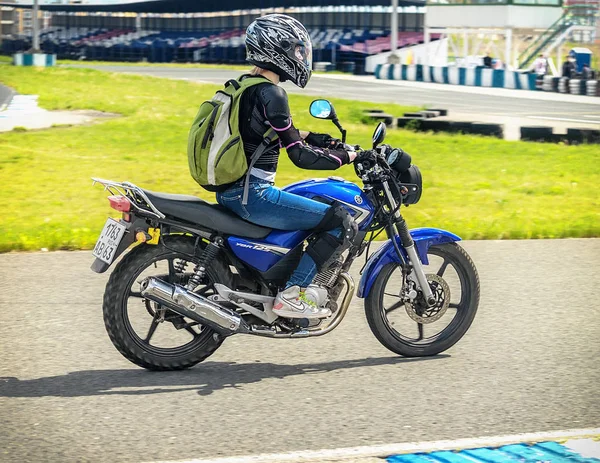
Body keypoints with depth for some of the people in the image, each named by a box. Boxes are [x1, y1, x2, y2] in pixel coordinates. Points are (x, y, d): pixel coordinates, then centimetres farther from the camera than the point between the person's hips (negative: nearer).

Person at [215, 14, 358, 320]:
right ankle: (290, 295, -10)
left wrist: (304, 136, 25)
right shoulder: (270, 93, -16)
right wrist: (348, 156, -7)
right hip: (252, 196, -10)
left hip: (229, 190, 10)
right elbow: (300, 156, -18)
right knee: (342, 223, -9)